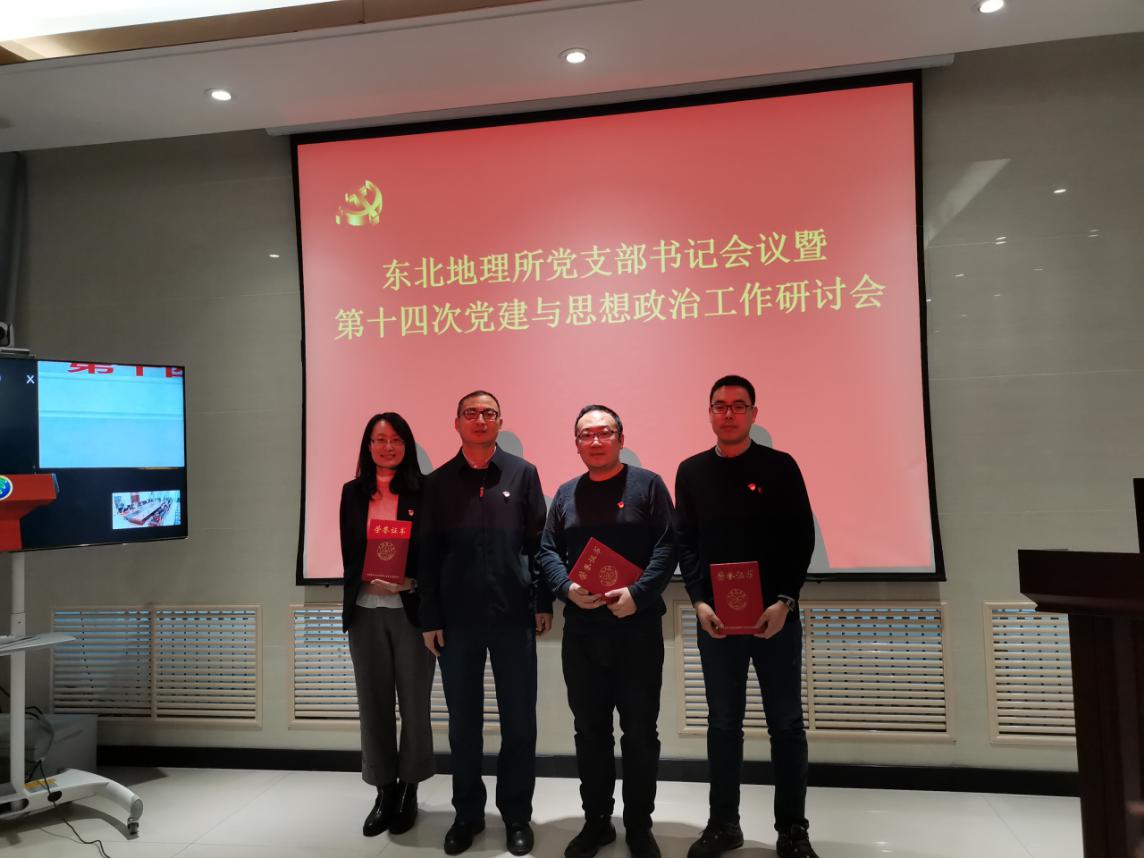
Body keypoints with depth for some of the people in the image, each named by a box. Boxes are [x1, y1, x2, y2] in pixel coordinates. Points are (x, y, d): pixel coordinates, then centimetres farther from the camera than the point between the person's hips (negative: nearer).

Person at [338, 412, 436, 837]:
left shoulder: (422, 491, -2)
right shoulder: (353, 492, 8)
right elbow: (349, 556, 7)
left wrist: (410, 582, -19)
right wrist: (374, 581, -11)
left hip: (411, 610, -3)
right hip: (366, 611, 3)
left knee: (414, 702, 6)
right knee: (373, 702, 9)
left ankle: (408, 790, 22)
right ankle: (384, 791, 23)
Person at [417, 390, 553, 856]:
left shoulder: (522, 474, 4)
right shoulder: (437, 483, 6)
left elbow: (538, 542, 2)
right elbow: (428, 554, 5)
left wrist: (543, 602, -2)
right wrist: (430, 618, 1)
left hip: (514, 616, -1)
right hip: (457, 619, 1)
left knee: (519, 721, 7)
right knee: (463, 722, 10)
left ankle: (517, 814, 23)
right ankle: (467, 813, 27)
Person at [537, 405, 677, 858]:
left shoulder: (647, 484, 0)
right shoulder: (566, 494, 11)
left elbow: (667, 545, -7)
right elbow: (547, 550, 8)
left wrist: (638, 593, -18)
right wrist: (567, 588, -10)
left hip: (638, 626, -3)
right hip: (581, 629, 3)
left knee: (640, 730, 7)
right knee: (589, 729, 13)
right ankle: (596, 821, 28)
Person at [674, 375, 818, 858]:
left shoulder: (780, 466, 0)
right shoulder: (691, 472, 6)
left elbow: (802, 538, -2)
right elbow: (685, 543, 4)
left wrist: (785, 601, -13)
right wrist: (699, 601, -8)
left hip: (776, 614, -1)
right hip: (715, 616, 2)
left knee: (786, 723, 7)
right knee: (723, 723, 10)